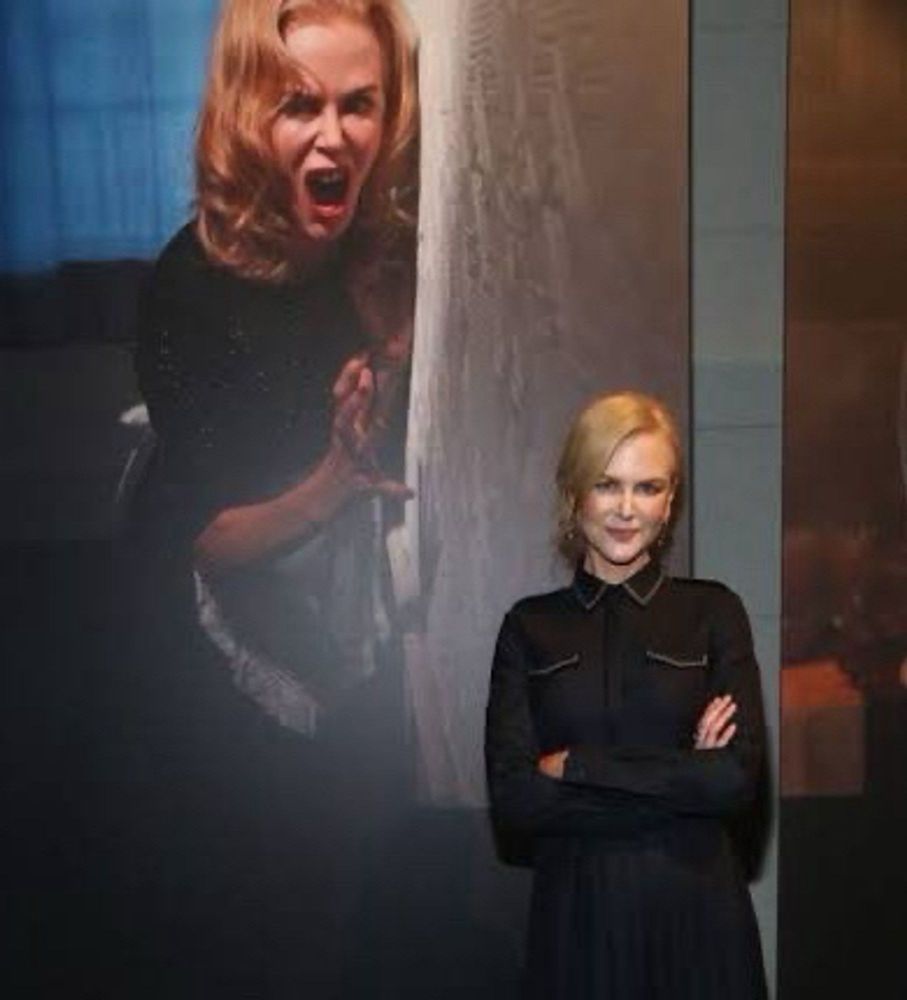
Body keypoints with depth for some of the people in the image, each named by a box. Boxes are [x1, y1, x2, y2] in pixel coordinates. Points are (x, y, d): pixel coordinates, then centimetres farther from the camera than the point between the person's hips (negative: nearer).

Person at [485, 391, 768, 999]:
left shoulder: (714, 612, 1)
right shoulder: (530, 627, 2)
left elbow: (737, 777, -11)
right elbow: (512, 801, -9)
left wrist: (575, 766, -12)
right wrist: (682, 781, -13)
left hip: (697, 913, 0)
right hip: (575, 919, 0)